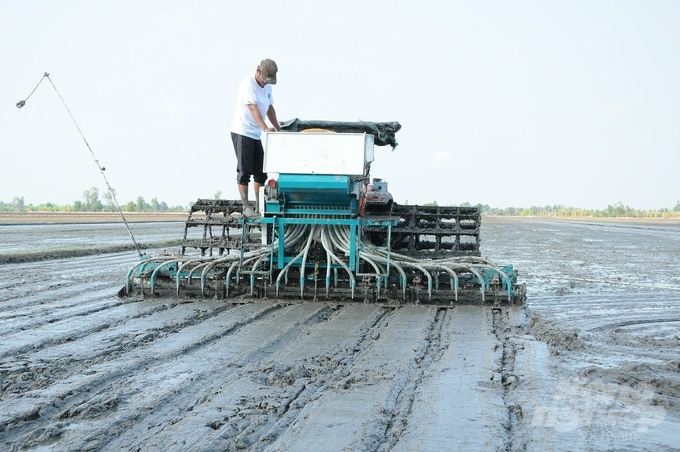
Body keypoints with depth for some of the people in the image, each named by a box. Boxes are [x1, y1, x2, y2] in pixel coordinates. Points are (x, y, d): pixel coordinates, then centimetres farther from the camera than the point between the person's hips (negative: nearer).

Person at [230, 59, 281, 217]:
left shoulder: (267, 87, 11)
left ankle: (259, 207, 14)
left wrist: (278, 129, 18)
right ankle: (246, 207, -3)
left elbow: (270, 109, 21)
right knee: (244, 171, -6)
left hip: (256, 134, 9)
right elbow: (253, 108, -27)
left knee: (261, 172, 8)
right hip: (242, 132, -8)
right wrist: (265, 128, -38)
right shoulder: (248, 84, -15)